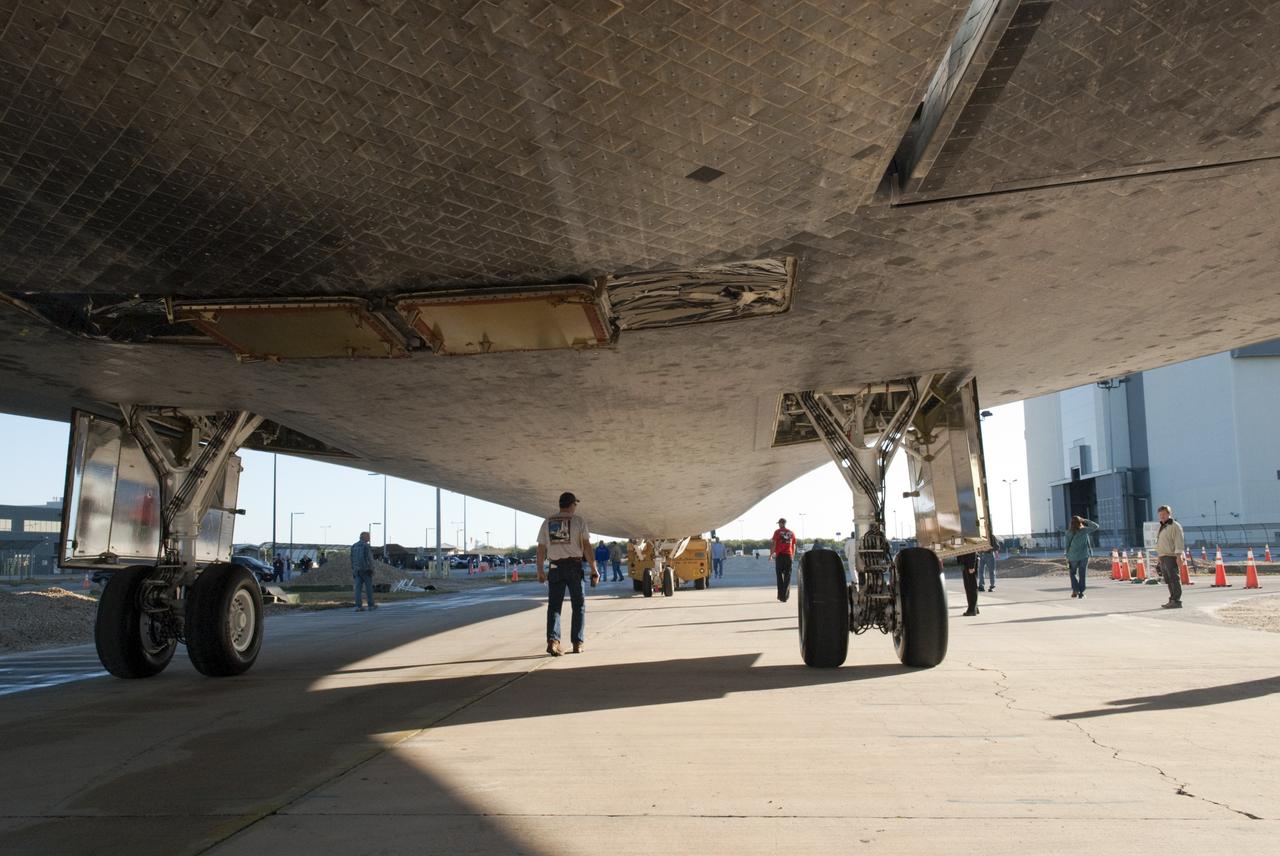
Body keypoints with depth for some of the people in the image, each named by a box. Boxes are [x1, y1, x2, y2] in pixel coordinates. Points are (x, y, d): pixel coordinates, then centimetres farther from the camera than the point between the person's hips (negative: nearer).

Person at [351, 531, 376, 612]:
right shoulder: (366, 546, -11)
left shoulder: (354, 546, 10)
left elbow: (352, 560, 11)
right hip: (366, 570, -6)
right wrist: (371, 571, -12)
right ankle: (371, 605, 12)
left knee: (358, 588, 2)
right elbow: (368, 559, -16)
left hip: (357, 570, 6)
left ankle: (358, 606, -5)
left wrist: (353, 571, 15)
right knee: (369, 587, 5)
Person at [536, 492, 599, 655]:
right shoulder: (578, 520, -1)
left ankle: (552, 639, -12)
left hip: (555, 567, 2)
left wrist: (540, 571, 14)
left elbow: (541, 548, 7)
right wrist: (594, 569, -6)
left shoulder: (547, 522, 9)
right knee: (579, 605, 10)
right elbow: (586, 546, -7)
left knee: (554, 605, 6)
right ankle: (577, 643, 10)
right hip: (574, 567, -2)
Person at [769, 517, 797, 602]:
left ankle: (781, 595, 7)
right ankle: (785, 595, -3)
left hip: (779, 555, -2)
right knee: (787, 576, 5)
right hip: (789, 555, 2)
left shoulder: (777, 532, 0)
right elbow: (794, 546, 13)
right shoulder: (791, 533, 10)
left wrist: (771, 554, 2)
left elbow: (774, 544, -5)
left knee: (779, 575, 6)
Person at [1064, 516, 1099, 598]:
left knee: (1072, 573, 16)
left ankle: (1075, 590, 0)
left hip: (1073, 556, 0)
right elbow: (1096, 526, 5)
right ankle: (1081, 592, 4)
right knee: (1082, 575, 7)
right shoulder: (1084, 530, -4)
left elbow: (1067, 545, -1)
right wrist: (1085, 521, 5)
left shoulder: (1069, 533, -2)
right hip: (1084, 555, 0)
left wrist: (1067, 557, 6)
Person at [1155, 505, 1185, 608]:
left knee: (1174, 579, -9)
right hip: (1163, 557, 9)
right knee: (1169, 580, 10)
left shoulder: (1175, 526, -6)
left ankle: (1176, 601, -10)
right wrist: (1158, 556, 22)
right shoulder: (1162, 527, 21)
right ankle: (1172, 600, 14)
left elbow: (1179, 541, -13)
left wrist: (1178, 555, -19)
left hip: (1171, 556, -9)